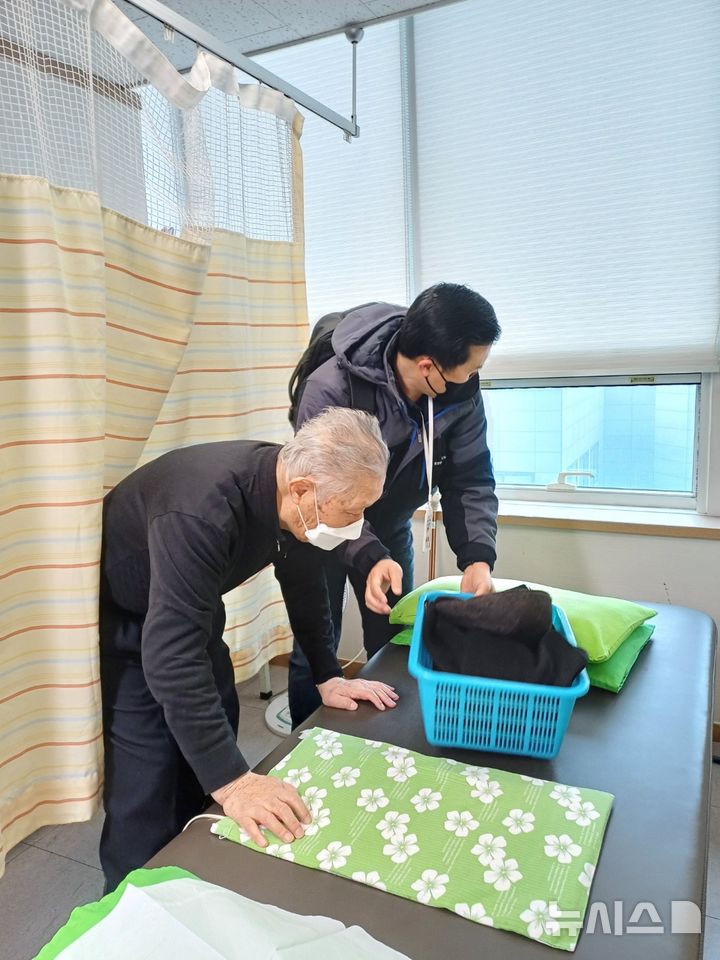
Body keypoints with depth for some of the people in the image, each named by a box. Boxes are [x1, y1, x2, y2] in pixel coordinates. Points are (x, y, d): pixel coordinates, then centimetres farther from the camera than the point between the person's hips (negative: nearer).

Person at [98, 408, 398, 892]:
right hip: (122, 617, -7)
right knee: (149, 782, -8)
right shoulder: (202, 512, -41)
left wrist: (327, 676, 1)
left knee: (214, 734, 12)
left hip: (192, 605, 7)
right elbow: (172, 652, -44)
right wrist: (232, 780, -43)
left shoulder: (294, 491, -16)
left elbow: (303, 579, 0)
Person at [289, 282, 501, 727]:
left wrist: (478, 555, -28)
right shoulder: (330, 390, -34)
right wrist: (369, 557, -46)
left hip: (390, 528, 4)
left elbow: (471, 479, -13)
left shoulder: (461, 392, -20)